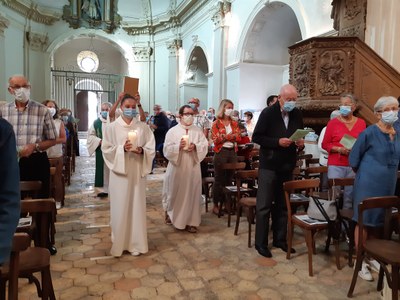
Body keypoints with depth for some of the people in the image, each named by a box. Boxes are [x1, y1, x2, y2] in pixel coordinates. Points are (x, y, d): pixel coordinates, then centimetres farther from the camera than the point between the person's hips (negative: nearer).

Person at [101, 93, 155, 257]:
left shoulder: (143, 127, 5)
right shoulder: (112, 127, 2)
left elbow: (151, 148, 4)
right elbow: (106, 149, -2)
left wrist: (141, 150, -16)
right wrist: (122, 149, -18)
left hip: (137, 172, 1)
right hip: (119, 172, -1)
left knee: (137, 206, 6)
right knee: (120, 208, 3)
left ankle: (135, 243, 18)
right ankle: (119, 242, 18)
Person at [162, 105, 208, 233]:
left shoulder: (198, 131, 7)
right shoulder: (172, 131, -1)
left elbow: (205, 145, 0)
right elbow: (167, 149, -7)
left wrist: (195, 146, -18)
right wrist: (178, 146, -23)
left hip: (192, 167, 2)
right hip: (177, 167, -2)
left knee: (192, 193, 4)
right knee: (175, 192, 7)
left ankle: (191, 221, 13)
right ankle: (170, 212, 33)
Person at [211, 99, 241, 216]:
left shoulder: (234, 123, 12)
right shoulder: (216, 123, -1)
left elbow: (238, 138, 3)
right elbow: (216, 139, -10)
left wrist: (225, 137, -13)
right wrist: (230, 136, -13)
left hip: (232, 152, 5)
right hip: (221, 152, -4)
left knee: (229, 178, 9)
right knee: (219, 179, 0)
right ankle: (216, 205, 8)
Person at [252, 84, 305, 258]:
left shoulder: (297, 114, 6)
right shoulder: (268, 113, -8)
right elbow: (256, 137, -10)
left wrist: (300, 143, -5)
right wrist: (277, 142, -21)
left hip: (287, 166, 5)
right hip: (269, 166, -5)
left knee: (283, 205, 14)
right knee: (264, 206, 0)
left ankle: (280, 240, 27)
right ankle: (261, 243, 12)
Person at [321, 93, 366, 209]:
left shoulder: (361, 123, 6)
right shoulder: (333, 122, -2)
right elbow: (325, 144, -1)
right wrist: (339, 149, -15)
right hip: (336, 165, -2)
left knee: (350, 196, 10)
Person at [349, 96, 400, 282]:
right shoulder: (369, 133, -12)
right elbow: (354, 158, -4)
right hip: (368, 184, -6)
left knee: (378, 221, 15)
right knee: (364, 221, 0)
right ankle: (360, 261, 10)